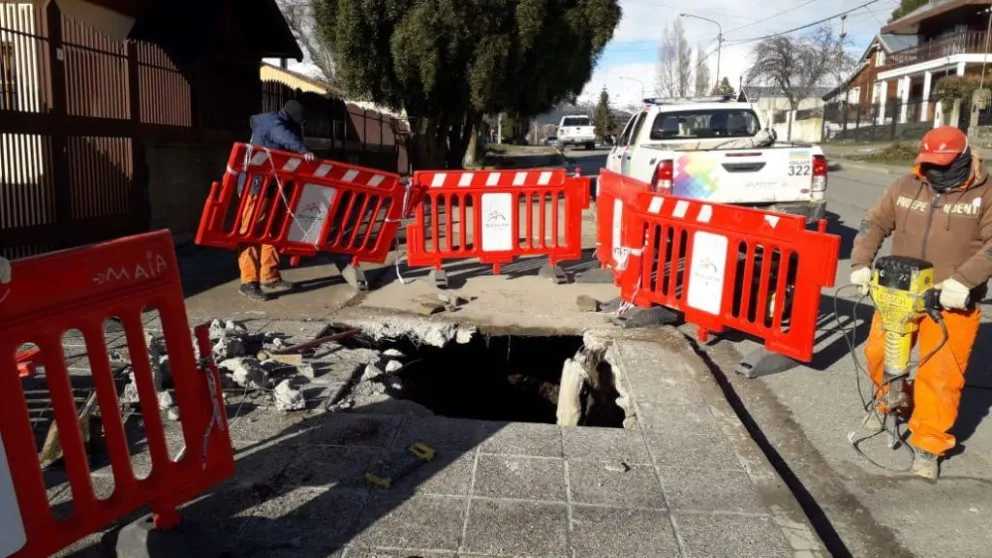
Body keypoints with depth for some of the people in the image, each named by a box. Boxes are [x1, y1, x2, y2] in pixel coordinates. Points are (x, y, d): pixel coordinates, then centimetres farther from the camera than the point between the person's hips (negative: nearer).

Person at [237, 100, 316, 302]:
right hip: (255, 186, -11)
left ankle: (270, 277, 20)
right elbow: (285, 137, -35)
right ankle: (249, 282, -9)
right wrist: (303, 150, -51)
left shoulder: (274, 124, 21)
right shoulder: (274, 123, -10)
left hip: (266, 186, 11)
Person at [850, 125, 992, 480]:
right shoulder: (905, 187, 5)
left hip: (952, 302, -3)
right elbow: (875, 223, 6)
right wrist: (861, 264, -7)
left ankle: (928, 446, 13)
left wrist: (963, 280, -24)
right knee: (878, 353, 8)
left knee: (941, 373, -1)